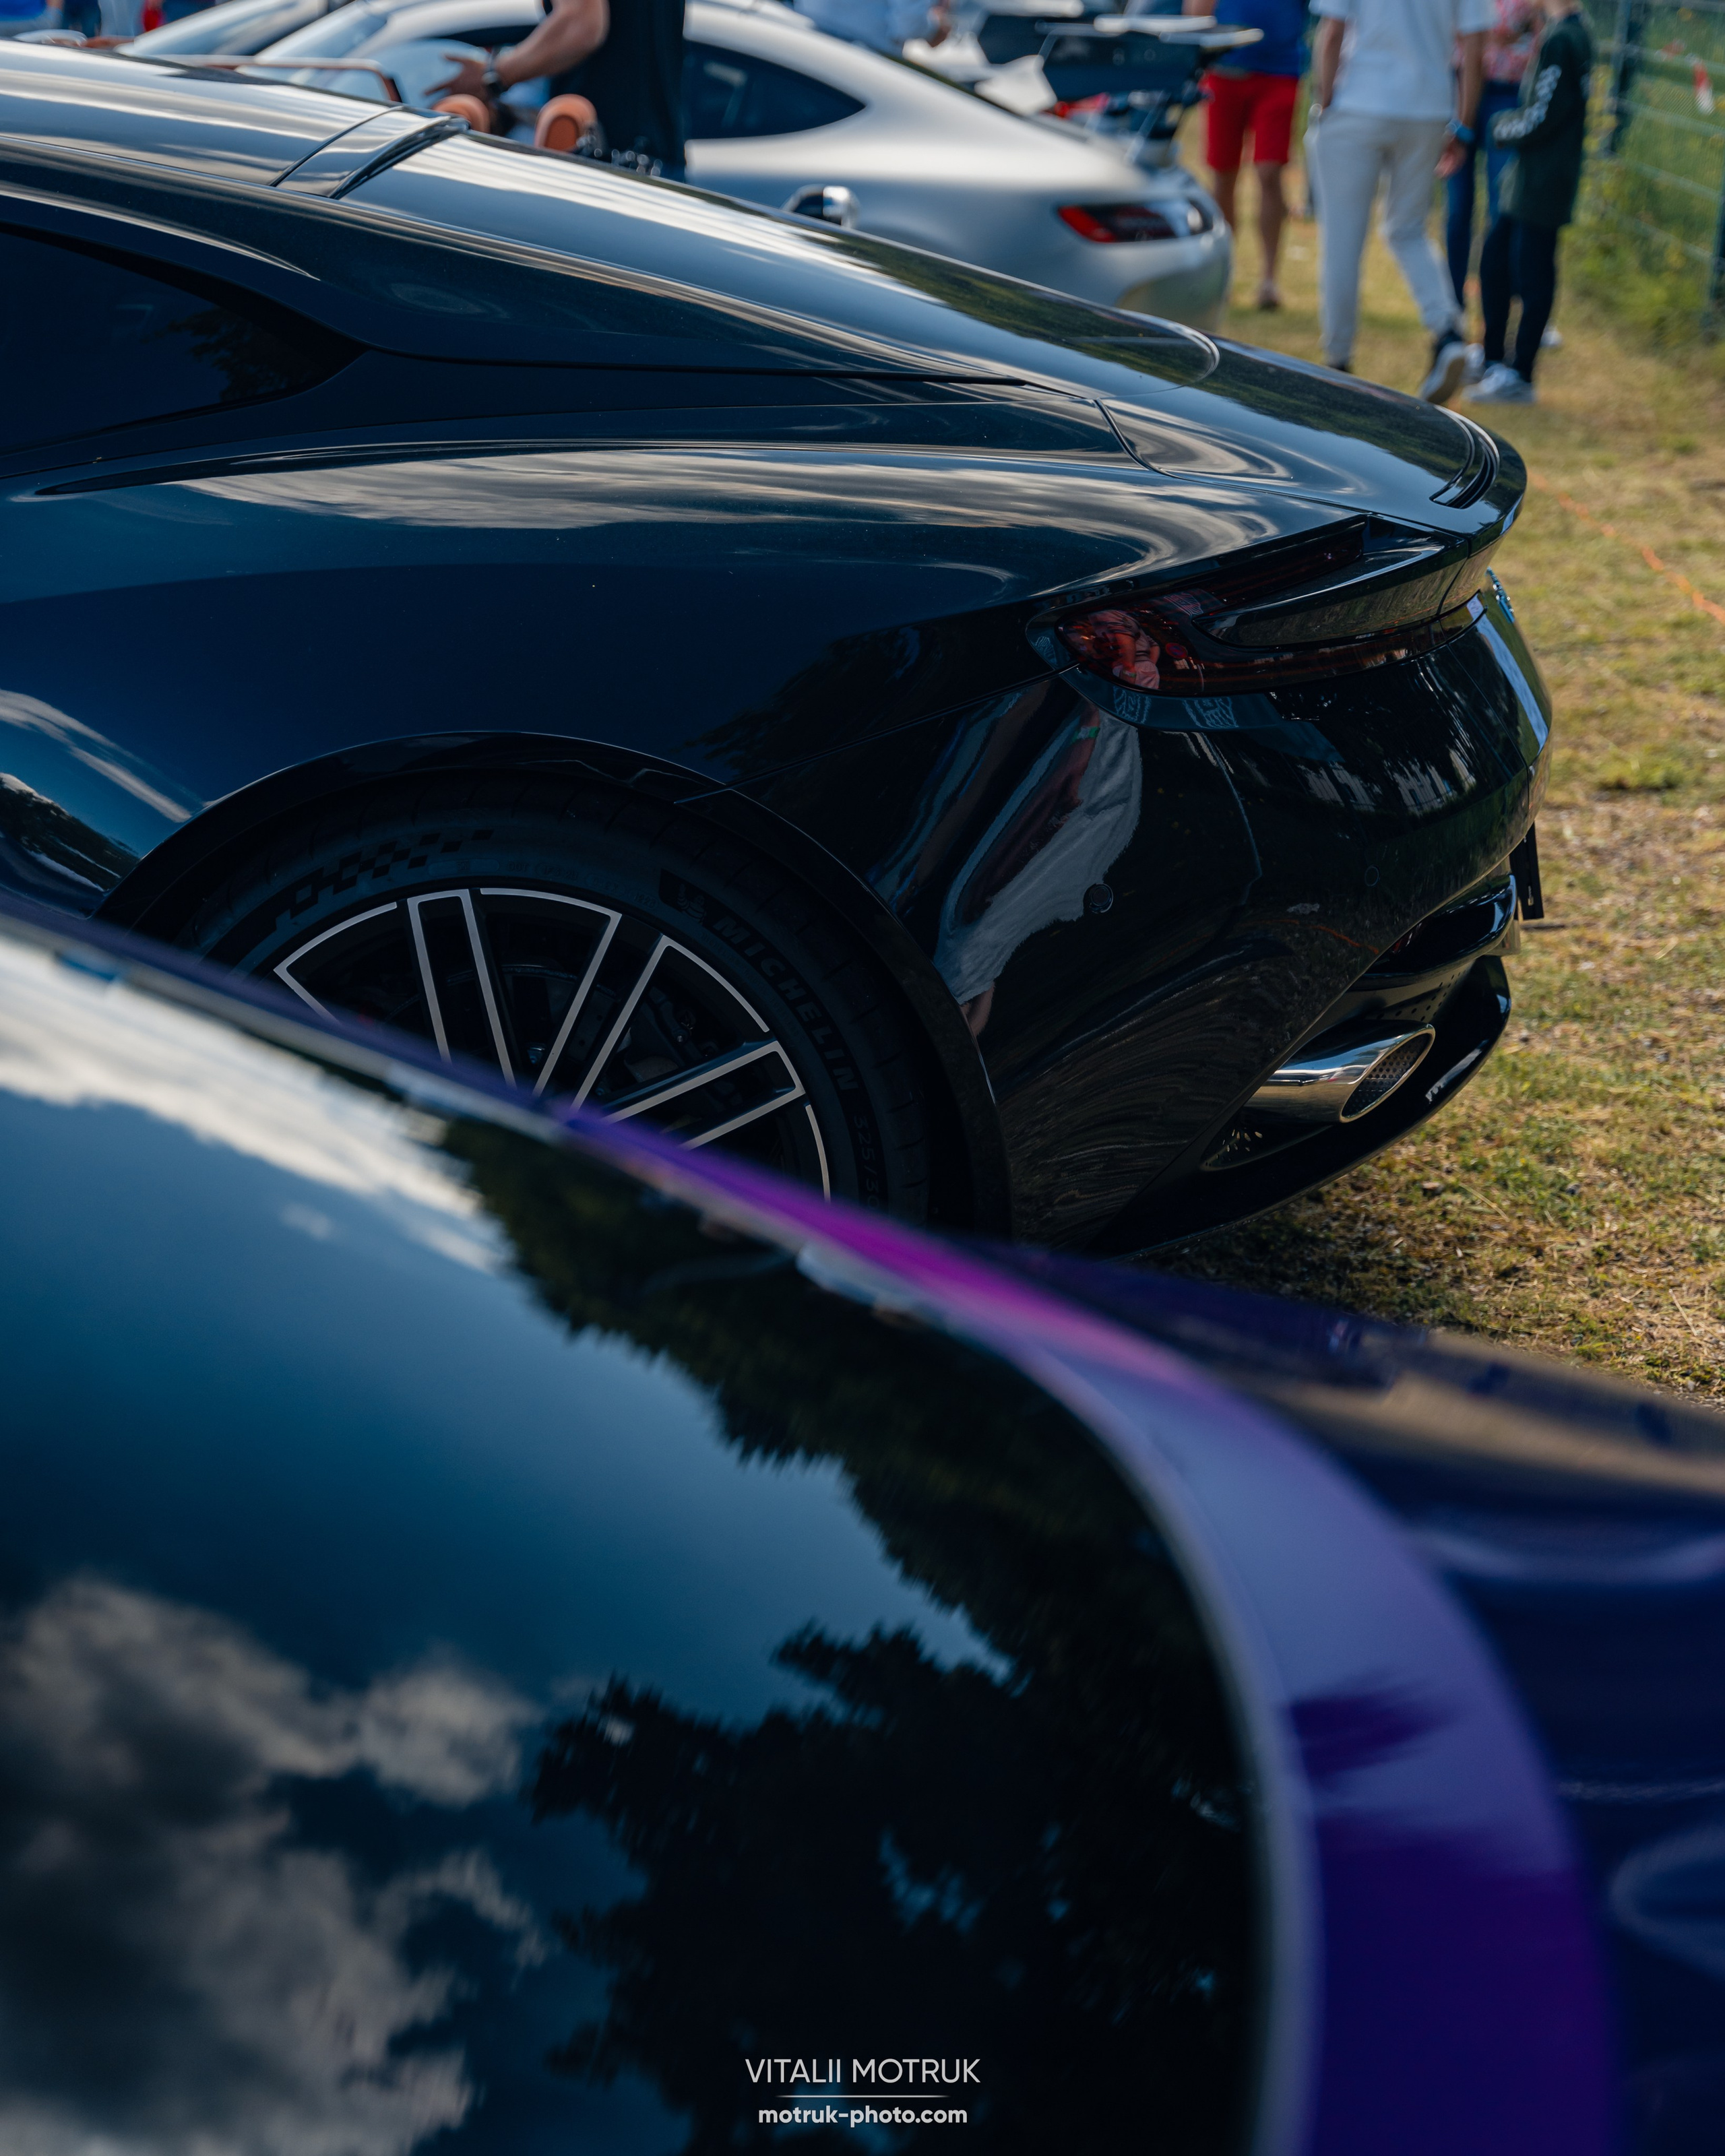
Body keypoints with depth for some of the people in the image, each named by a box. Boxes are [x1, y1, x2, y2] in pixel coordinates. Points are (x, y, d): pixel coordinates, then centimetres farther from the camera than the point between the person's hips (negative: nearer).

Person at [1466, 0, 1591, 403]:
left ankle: (1520, 378, 5)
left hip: (1543, 183, -10)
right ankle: (1493, 361, 28)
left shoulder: (1560, 38, -19)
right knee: (1495, 259, 17)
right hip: (1527, 176, 10)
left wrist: (1502, 130, -4)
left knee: (1532, 276, -2)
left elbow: (1541, 118, -20)